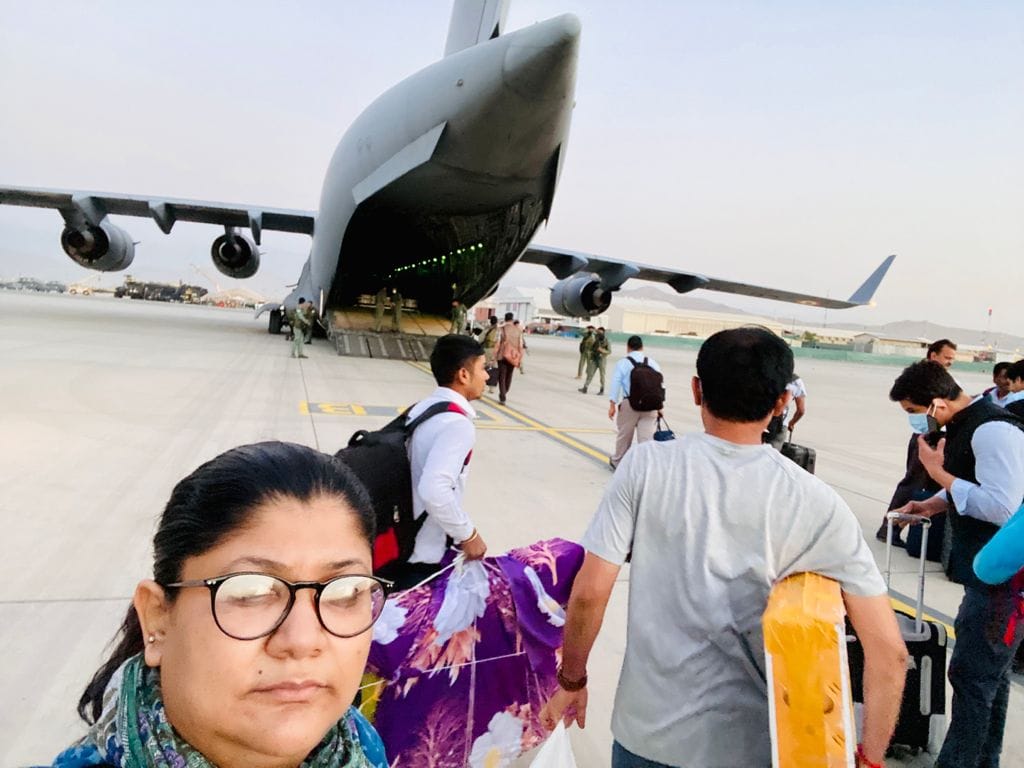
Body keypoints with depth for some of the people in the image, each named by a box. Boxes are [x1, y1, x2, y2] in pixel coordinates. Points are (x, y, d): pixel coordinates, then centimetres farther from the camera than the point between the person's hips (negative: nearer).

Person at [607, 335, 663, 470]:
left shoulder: (622, 363, 0)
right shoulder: (653, 362, 9)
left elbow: (615, 384, -7)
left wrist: (612, 404, -7)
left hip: (630, 404, -2)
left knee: (624, 435, 15)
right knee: (646, 437, 1)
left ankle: (617, 461, 34)